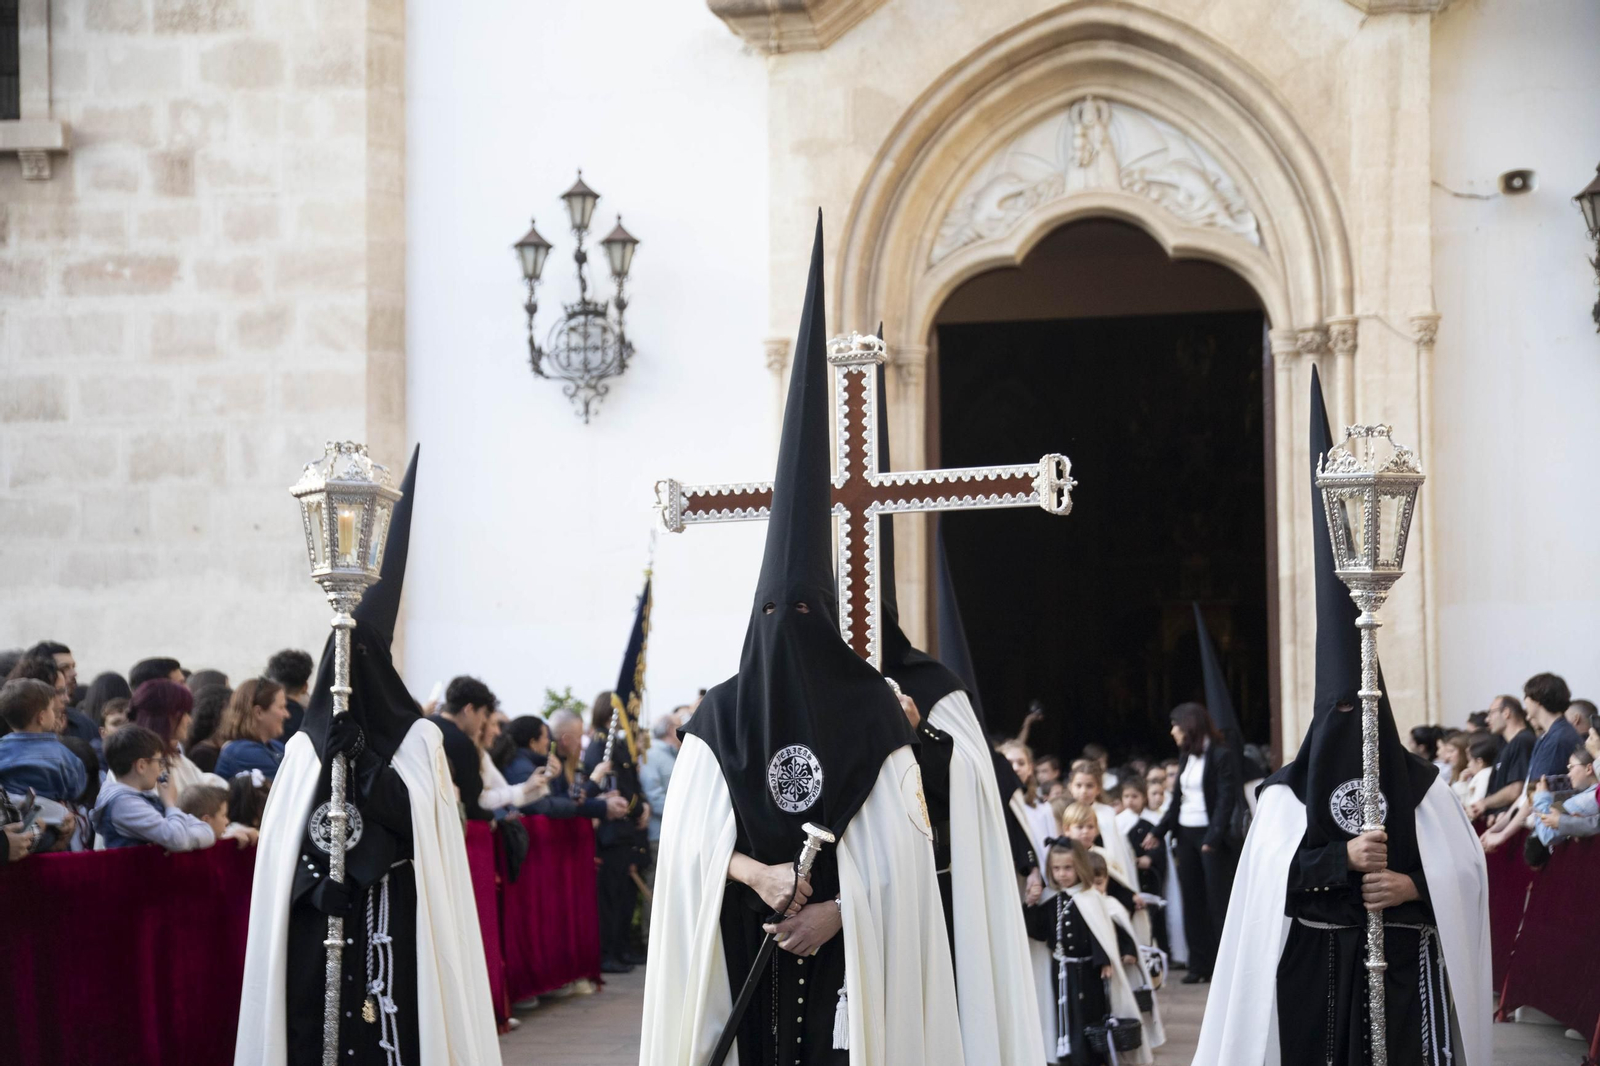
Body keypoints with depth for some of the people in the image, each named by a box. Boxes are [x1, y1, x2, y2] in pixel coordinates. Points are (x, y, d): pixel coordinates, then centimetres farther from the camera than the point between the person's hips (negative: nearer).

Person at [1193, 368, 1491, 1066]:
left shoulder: (1421, 783, 5)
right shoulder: (1288, 791, 2)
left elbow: (1466, 869, 4)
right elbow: (1271, 874, -7)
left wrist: (1413, 884, -14)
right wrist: (1344, 860, -20)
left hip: (1403, 961, 1)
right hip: (1314, 965, -1)